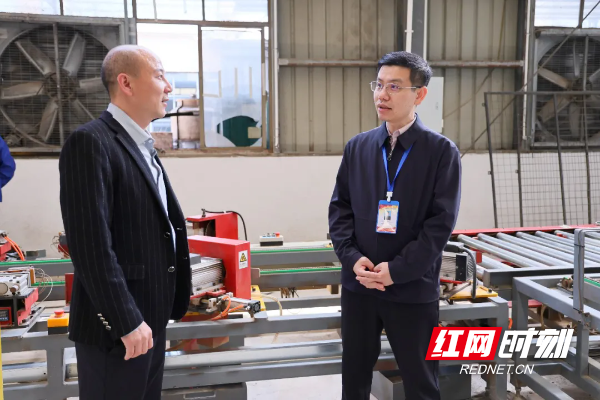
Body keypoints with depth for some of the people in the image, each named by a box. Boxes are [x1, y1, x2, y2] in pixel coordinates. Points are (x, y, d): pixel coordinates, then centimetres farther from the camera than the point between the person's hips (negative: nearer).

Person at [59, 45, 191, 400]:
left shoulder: (143, 146, 14)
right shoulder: (90, 143, -16)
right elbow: (91, 244, -22)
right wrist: (127, 322, -21)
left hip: (151, 318, 9)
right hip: (118, 326, -9)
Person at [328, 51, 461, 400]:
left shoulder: (441, 151, -6)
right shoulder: (357, 147, 5)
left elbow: (441, 223, -11)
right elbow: (339, 208, 5)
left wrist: (396, 269, -16)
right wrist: (353, 258, -10)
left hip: (413, 290, -3)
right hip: (358, 285, 3)